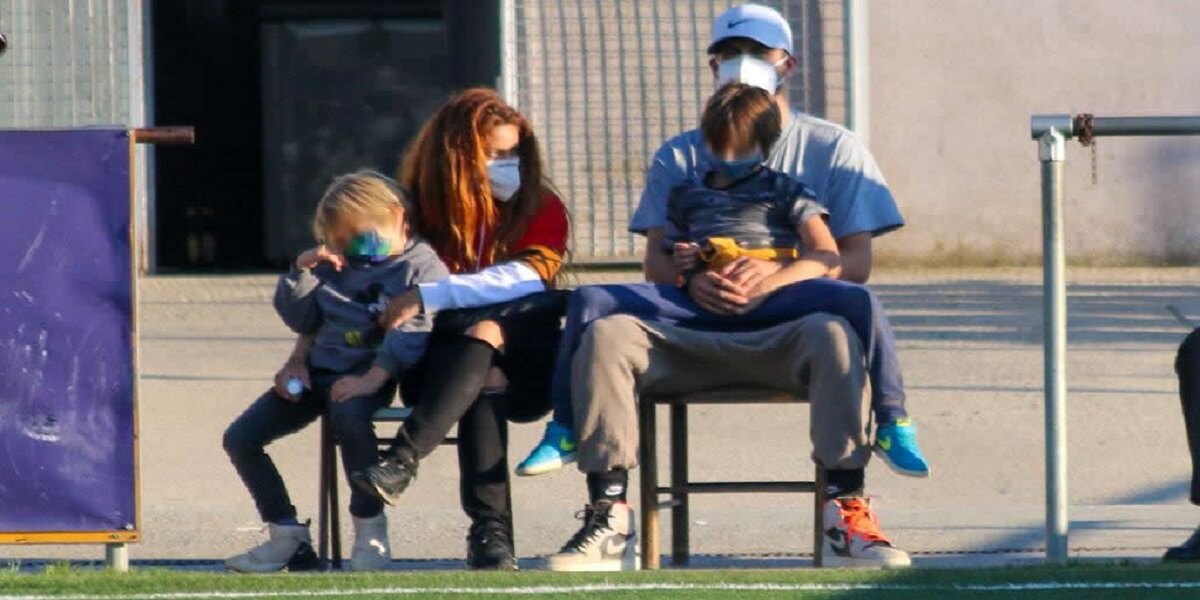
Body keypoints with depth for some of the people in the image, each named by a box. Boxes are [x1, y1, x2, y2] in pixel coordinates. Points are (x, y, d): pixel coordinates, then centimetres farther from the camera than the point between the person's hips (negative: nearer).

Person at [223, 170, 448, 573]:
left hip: (364, 374, -7)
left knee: (349, 415, -42)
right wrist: (301, 271, 3)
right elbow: (298, 317, 21)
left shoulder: (421, 267, -3)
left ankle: (370, 530, -27)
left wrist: (372, 378, -29)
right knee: (240, 438, -5)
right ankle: (287, 536, 2)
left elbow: (412, 332, -16)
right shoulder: (334, 268, 19)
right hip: (316, 370, 7)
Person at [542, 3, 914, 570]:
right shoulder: (679, 157, 19)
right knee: (607, 335, -27)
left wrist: (776, 274, -19)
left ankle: (846, 513, -37)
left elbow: (855, 262, 1)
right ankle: (608, 516, -29)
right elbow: (656, 259, 9)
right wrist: (692, 282, -17)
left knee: (833, 335, -38)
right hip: (695, 332, 2)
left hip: (789, 328, -2)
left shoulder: (832, 148, 12)